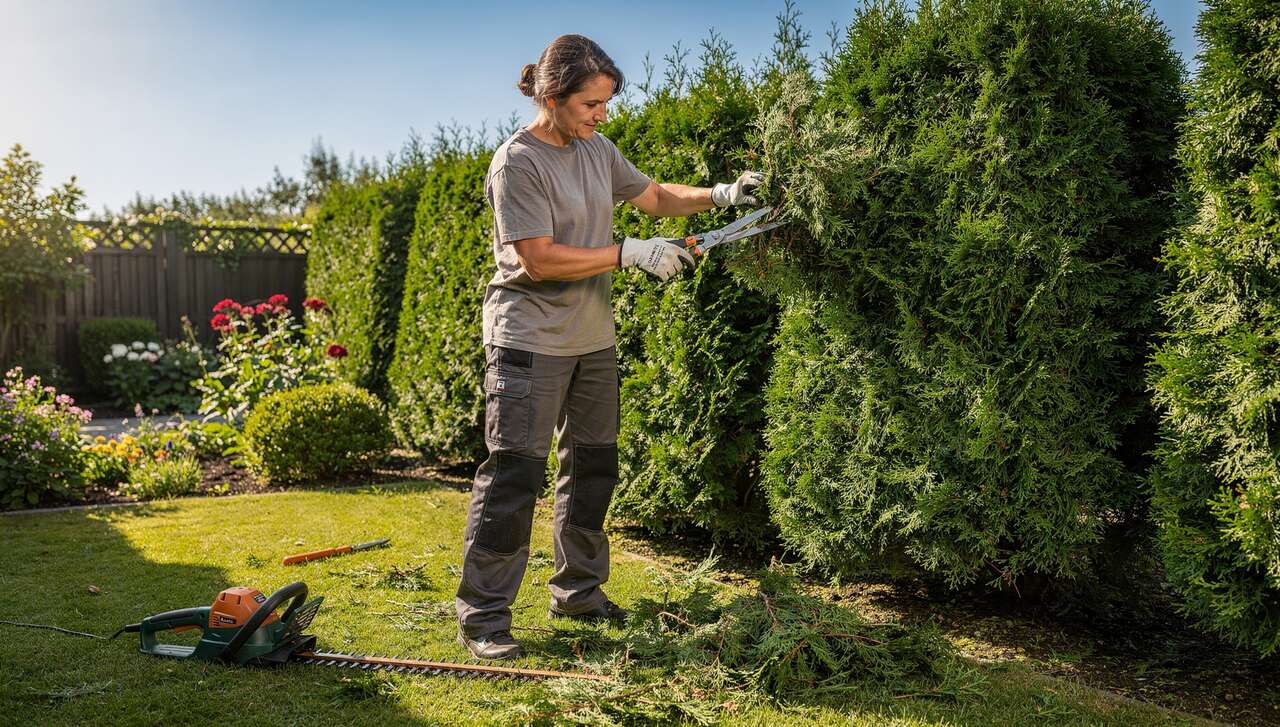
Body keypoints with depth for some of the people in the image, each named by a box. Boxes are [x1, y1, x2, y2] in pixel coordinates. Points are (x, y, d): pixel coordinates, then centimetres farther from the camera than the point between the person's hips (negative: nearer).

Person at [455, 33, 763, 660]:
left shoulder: (598, 151, 8)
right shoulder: (518, 162, -15)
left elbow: (654, 197, 21)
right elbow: (538, 259, -20)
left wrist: (720, 196, 6)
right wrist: (630, 253, -19)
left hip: (592, 339, 8)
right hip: (531, 340, -8)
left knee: (593, 465, 13)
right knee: (515, 473, -8)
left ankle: (578, 591, 28)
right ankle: (482, 616, 3)